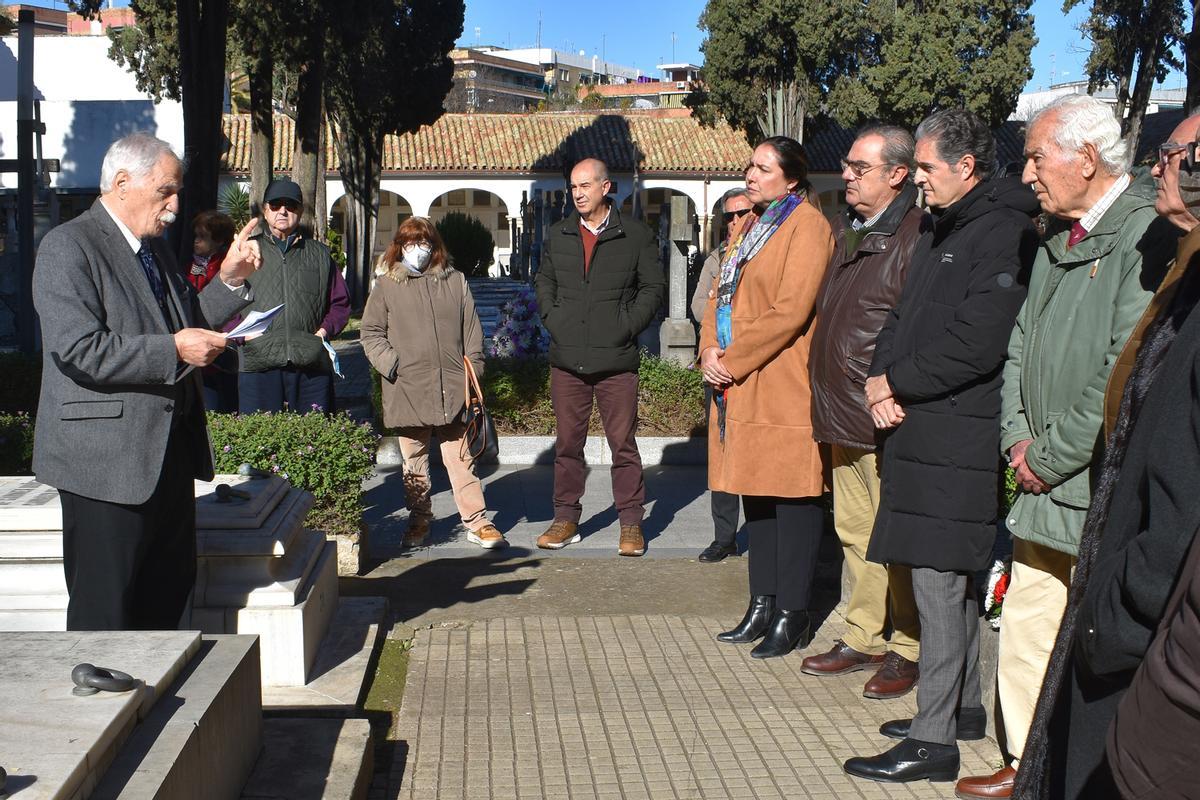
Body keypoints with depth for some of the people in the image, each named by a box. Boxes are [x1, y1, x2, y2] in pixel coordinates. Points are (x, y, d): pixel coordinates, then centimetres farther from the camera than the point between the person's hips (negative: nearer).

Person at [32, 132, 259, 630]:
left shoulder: (154, 246, 17)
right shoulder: (68, 247, -11)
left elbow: (184, 324, 20)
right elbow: (77, 349, -22)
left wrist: (229, 281, 7)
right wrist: (173, 350, -24)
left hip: (168, 454, 9)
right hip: (106, 458, -9)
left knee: (170, 588, 15)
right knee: (105, 613, -1)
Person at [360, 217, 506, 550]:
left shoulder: (455, 282, 10)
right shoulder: (387, 286, 6)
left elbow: (471, 332, 11)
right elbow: (371, 333, 7)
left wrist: (472, 372, 4)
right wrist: (391, 364, -7)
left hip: (452, 390, 0)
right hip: (408, 392, 0)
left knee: (461, 458, 2)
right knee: (414, 463, 9)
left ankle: (477, 522, 5)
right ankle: (419, 520, 21)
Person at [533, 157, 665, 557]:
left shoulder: (635, 235, 2)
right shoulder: (558, 235, 11)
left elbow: (653, 286, 5)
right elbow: (544, 280, 22)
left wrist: (629, 326, -5)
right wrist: (552, 320, 7)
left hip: (616, 358, -3)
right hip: (566, 358, 3)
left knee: (623, 442, 1)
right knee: (567, 441, 8)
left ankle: (631, 523, 10)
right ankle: (566, 518, 18)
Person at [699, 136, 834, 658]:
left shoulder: (807, 227, -9)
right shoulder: (746, 226, 18)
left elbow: (789, 312, -18)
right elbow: (721, 297, 17)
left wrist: (732, 361, -15)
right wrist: (710, 353, -1)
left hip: (784, 387, -9)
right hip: (739, 386, 9)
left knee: (792, 497, -2)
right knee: (755, 495, 13)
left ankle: (792, 615, 6)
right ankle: (762, 606, 22)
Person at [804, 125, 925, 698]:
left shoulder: (915, 237, -14)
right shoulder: (845, 230, 15)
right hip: (840, 414, 9)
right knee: (854, 532, 15)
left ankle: (908, 650, 14)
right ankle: (863, 638, 27)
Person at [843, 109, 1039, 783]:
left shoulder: (1006, 235, -14)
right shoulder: (944, 233, 18)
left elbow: (975, 346, -22)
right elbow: (904, 319, 19)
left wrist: (895, 383, -10)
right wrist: (884, 381, 0)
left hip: (959, 439, -10)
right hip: (923, 428, 10)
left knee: (938, 578, -7)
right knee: (952, 579, 16)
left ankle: (934, 739, 0)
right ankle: (965, 708, 29)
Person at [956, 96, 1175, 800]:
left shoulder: (1147, 234, -14)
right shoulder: (1058, 236, 15)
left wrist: (1052, 455, -13)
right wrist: (1018, 437, 5)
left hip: (1103, 490, -8)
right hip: (1043, 482, 8)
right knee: (1028, 627, 14)